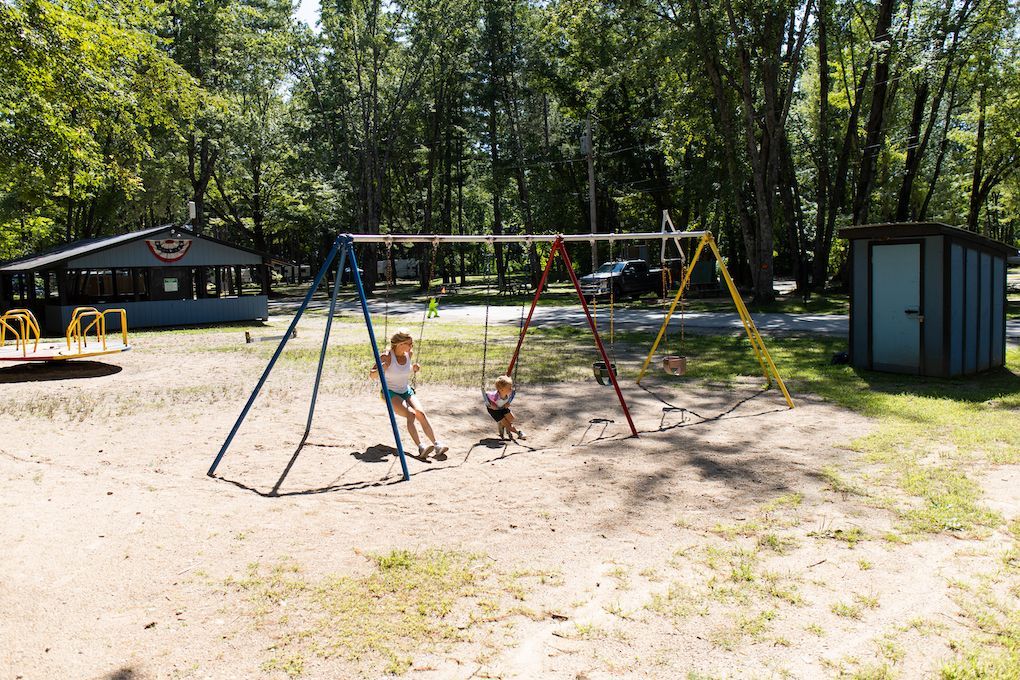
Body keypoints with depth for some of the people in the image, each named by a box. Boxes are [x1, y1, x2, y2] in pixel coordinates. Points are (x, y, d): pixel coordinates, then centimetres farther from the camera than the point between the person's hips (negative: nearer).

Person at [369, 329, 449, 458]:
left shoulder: (409, 354, -1)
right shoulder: (387, 357, -16)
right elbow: (372, 374, -9)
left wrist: (414, 369, -4)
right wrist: (380, 370, -30)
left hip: (407, 391, 4)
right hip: (391, 393, -4)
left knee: (421, 412, -22)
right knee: (411, 414, -29)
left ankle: (437, 444, -27)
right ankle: (420, 447, -37)